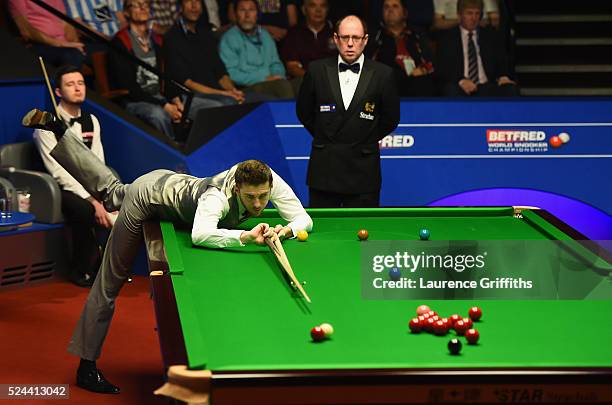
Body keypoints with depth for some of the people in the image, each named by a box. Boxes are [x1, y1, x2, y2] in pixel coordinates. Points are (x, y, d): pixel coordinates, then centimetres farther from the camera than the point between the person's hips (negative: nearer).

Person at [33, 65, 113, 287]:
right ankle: (82, 271, -14)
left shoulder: (91, 121, 8)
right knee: (84, 209, -36)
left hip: (86, 186, 6)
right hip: (58, 188, -6)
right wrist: (92, 201, -28)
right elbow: (59, 173, -20)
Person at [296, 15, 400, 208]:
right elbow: (303, 111, 13)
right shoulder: (317, 70, 0)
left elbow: (391, 118, 8)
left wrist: (365, 142, 10)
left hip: (363, 170, -1)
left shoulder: (382, 74, -3)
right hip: (324, 168, 1)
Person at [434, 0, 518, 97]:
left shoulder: (492, 36, 20)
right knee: (452, 91, -38)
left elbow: (502, 62, 13)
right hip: (459, 87, -2)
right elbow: (441, 68, 2)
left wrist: (503, 76, -12)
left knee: (511, 89, -30)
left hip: (486, 86, 2)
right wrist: (460, 80, -18)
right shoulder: (447, 38, 12)